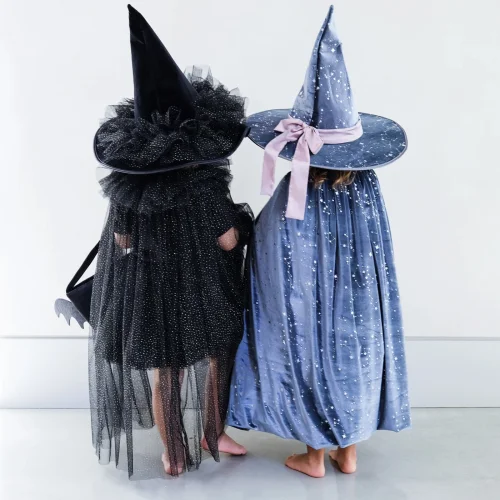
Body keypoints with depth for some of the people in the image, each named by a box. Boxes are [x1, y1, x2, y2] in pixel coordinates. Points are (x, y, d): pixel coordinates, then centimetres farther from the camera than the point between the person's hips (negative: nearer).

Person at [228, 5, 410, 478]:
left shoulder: (288, 199, -23)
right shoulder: (366, 187, -13)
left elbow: (265, 263, -12)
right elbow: (377, 260, -2)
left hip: (309, 314, -3)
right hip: (359, 313, 3)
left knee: (312, 360, 17)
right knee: (353, 358, 22)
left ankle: (314, 457, 37)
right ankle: (348, 452, 41)